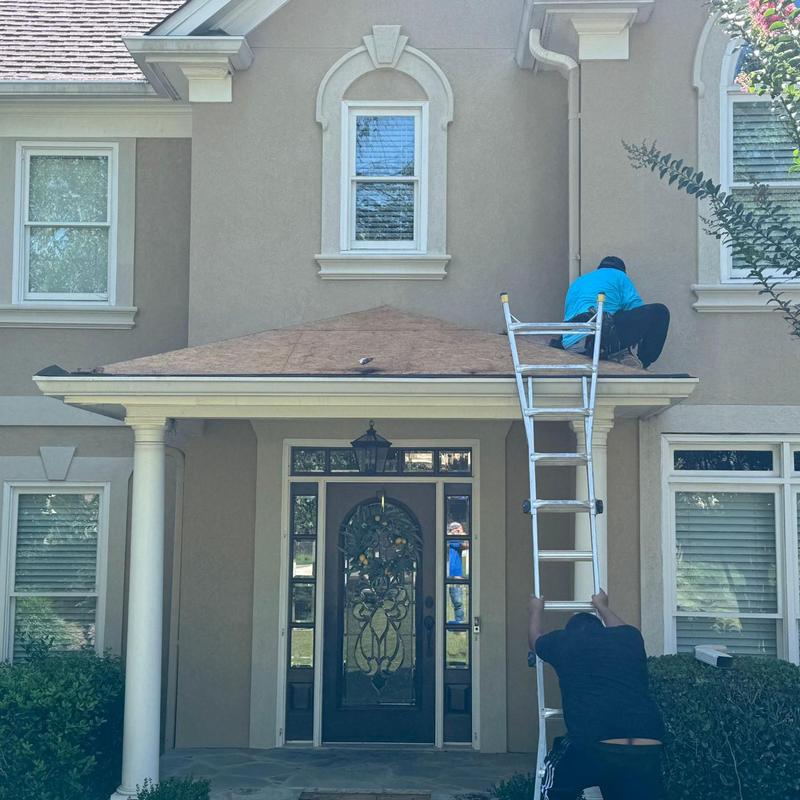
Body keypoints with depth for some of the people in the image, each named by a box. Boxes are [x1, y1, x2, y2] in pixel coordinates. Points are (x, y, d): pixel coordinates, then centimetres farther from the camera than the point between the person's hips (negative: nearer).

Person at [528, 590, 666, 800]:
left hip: (594, 746, -2)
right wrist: (601, 606, 67)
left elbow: (535, 638, 40)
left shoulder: (564, 641, 15)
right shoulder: (630, 637, 20)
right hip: (647, 752, 2)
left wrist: (535, 611, 60)